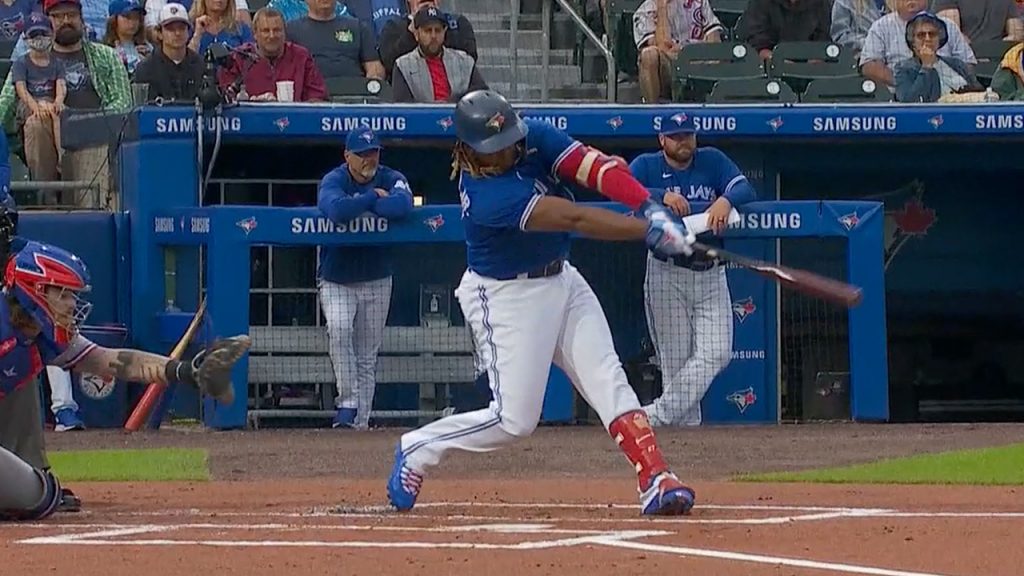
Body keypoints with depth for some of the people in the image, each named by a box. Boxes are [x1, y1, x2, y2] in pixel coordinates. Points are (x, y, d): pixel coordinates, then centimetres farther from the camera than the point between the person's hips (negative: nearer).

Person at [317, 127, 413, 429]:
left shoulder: (392, 179, -5)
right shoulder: (333, 181, -10)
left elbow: (402, 206, -29)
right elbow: (337, 210, -34)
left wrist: (358, 205, -22)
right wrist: (373, 198, -21)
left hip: (376, 281, 2)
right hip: (335, 280, -2)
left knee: (368, 356, 4)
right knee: (339, 329, -27)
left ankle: (360, 421, 11)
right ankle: (347, 402, -24)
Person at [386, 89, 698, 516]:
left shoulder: (535, 139, -9)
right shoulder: (484, 194, -30)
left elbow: (595, 168, -20)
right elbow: (572, 218, -35)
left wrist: (650, 207, -37)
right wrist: (649, 230, -39)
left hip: (561, 281, 7)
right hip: (505, 298, -7)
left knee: (607, 380, -7)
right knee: (514, 420, -5)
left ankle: (655, 480, -14)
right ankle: (417, 451, 15)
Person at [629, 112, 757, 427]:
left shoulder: (712, 161, 5)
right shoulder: (646, 165, 1)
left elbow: (746, 190, -7)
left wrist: (725, 200, -29)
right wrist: (662, 196, -32)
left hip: (711, 274, 2)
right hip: (667, 273, -2)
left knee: (716, 354, -10)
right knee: (675, 359, -3)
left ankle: (658, 415, -10)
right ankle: (686, 423, 6)